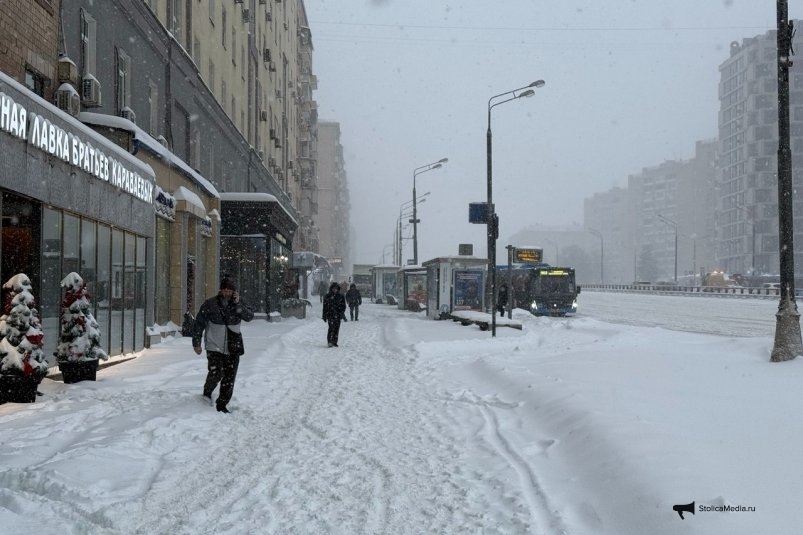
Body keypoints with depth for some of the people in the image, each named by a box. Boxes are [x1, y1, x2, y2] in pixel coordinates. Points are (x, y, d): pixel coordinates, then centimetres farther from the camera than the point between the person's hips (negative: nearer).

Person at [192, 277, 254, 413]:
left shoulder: (237, 304, 4)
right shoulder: (210, 304, -5)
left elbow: (249, 317, -11)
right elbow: (199, 323, 0)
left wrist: (237, 304, -19)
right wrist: (196, 343, 0)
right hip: (214, 347, -3)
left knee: (229, 379, 5)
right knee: (216, 373, -18)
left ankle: (222, 405, 20)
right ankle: (207, 393, 13)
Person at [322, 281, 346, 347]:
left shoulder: (341, 296, 9)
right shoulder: (327, 296, 4)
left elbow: (343, 306, 13)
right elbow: (325, 307, 6)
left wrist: (342, 313, 2)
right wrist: (324, 316, 4)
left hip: (338, 315, 3)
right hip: (330, 315, -3)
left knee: (336, 329, 6)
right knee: (331, 328, -16)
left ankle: (334, 342, 15)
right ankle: (329, 342, -19)